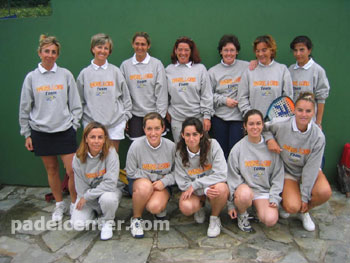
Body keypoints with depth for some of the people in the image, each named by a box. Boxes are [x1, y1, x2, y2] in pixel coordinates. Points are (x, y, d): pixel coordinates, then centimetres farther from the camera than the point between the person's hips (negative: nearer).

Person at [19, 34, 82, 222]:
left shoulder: (65, 75, 1)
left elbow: (75, 104, 4)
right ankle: (59, 205, 30)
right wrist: (27, 134, 6)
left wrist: (74, 126, -3)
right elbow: (25, 109, 6)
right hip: (41, 132, 1)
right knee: (51, 170, 12)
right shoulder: (31, 77, 2)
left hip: (64, 131, -1)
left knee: (72, 171, -4)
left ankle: (74, 204, 18)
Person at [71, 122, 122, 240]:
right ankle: (95, 213, 17)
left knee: (107, 198, -37)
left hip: (108, 191, -2)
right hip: (87, 196, 3)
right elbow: (81, 189, -9)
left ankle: (107, 221, -3)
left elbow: (111, 183, -25)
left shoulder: (110, 153, -20)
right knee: (78, 225, -18)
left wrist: (87, 196, -20)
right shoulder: (78, 158, -12)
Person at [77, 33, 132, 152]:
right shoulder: (84, 73, 5)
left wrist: (126, 116, 6)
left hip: (115, 123, 0)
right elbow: (80, 100, 11)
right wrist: (79, 118, 8)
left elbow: (125, 96, 9)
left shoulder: (115, 71, 4)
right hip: (91, 123, 0)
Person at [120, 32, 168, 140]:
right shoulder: (125, 65, 5)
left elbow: (161, 92, -1)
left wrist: (160, 116, -5)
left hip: (153, 114, -1)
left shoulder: (157, 64, 0)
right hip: (134, 115, 1)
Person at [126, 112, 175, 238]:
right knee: (145, 186, -38)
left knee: (154, 207, -30)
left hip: (162, 184, 1)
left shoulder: (171, 146, -12)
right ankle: (136, 218, -8)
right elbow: (131, 172, -8)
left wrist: (164, 181, -18)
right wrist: (150, 177, -12)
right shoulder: (136, 145, -17)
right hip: (139, 181, 0)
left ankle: (162, 206, 12)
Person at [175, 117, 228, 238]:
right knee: (185, 208, -29)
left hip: (214, 184, -1)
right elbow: (183, 183, -11)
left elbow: (221, 174, -22)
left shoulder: (212, 145, -18)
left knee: (220, 188, -36)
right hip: (193, 191, 1)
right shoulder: (179, 153, -12)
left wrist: (195, 184, -24)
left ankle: (214, 218, -4)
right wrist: (205, 190, -27)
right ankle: (200, 206, 11)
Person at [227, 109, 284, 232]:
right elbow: (232, 177, -1)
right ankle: (242, 215, -2)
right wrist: (231, 204, -2)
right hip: (244, 187, -1)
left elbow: (278, 175, 6)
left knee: (270, 220, -23)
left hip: (265, 190, 2)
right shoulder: (238, 148, -4)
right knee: (245, 194, -37)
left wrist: (274, 198, -4)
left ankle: (258, 209, 13)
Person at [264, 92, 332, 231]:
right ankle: (284, 201, 19)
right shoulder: (280, 125, -21)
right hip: (288, 171, -1)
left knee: (324, 192, -28)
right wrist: (269, 139, -22)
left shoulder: (318, 136, -18)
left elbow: (311, 167, -15)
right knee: (292, 207, -22)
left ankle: (304, 212, 6)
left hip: (309, 171, 2)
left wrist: (305, 196, -13)